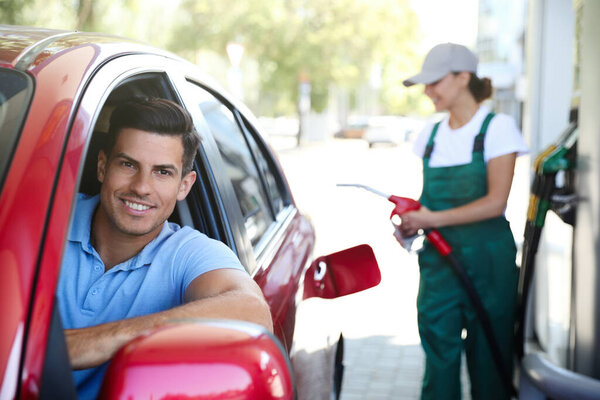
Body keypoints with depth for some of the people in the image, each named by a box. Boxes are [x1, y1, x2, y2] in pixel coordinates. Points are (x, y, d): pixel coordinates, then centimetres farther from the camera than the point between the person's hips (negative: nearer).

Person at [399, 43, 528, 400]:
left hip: (487, 259, -4)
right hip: (439, 260, 4)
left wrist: (433, 219, -16)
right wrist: (412, 221, -1)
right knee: (439, 356, 1)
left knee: (489, 357, 4)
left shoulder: (497, 128, -4)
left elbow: (495, 202, -12)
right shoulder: (431, 135, 13)